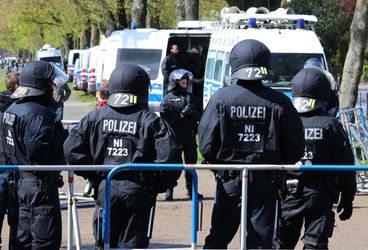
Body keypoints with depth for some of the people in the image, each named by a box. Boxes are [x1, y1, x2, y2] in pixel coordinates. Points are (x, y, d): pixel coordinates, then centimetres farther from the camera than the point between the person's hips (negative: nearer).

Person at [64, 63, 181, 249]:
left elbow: (71, 150, -1)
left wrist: (94, 175, 9)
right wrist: (158, 185, 1)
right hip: (138, 191, -2)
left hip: (106, 188, 2)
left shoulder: (95, 117, 3)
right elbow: (169, 156, -14)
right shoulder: (151, 121, -4)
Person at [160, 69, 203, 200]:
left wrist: (193, 113, -8)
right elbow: (165, 118, -10)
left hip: (189, 136, 5)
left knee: (191, 162, 9)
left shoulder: (191, 98, 14)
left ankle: (191, 190, 17)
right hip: (174, 136, -5)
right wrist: (181, 115, -16)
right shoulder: (168, 99, 0)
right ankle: (169, 190, 2)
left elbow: (200, 115, 13)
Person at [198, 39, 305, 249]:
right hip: (265, 184, 0)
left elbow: (207, 146, -7)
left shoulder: (221, 99, -8)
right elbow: (295, 150, -4)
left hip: (229, 183, 0)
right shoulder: (279, 102, -8)